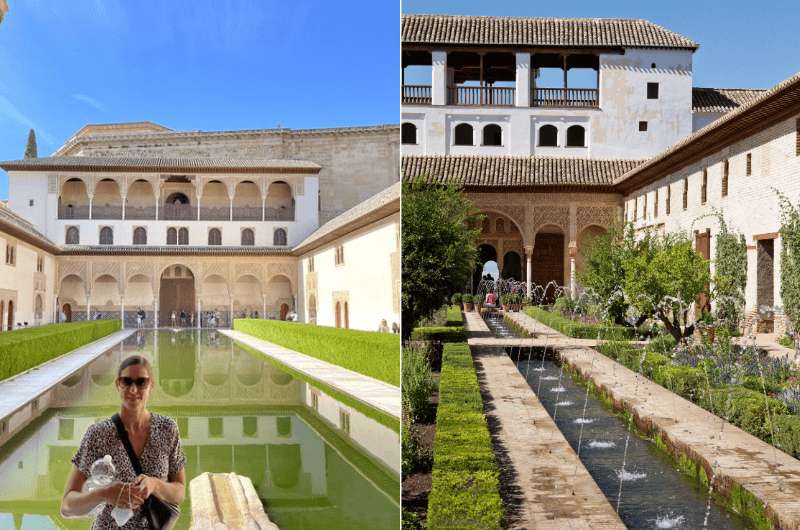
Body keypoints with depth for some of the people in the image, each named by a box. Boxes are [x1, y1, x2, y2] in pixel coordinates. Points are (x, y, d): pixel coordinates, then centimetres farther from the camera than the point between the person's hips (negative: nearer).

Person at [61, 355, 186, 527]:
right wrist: (104, 494, -33)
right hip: (108, 525, -1)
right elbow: (67, 506, -15)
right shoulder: (97, 434, -16)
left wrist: (154, 485, -25)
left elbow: (180, 493, -6)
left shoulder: (167, 429, -11)